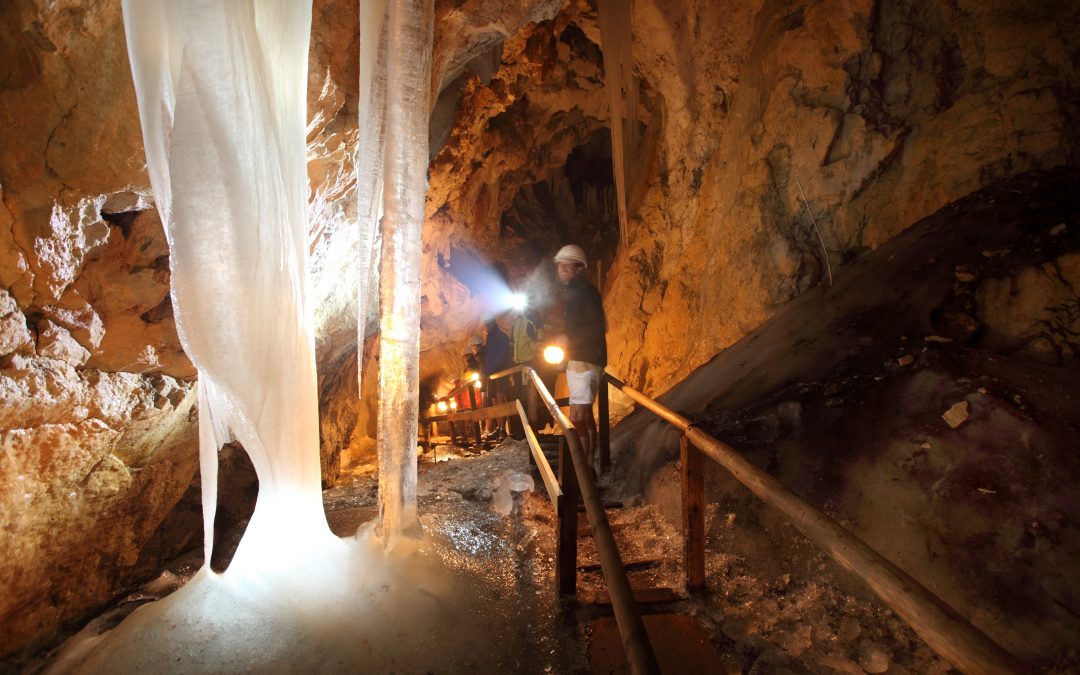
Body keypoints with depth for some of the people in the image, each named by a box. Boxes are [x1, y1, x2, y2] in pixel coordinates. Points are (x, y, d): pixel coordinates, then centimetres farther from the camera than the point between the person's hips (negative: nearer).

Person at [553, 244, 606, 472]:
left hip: (586, 360, -10)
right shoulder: (570, 292, 18)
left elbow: (598, 327, -20)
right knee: (586, 415, 15)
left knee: (577, 418, -13)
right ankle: (588, 464, 24)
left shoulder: (586, 291, -11)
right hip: (576, 359, 10)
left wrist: (570, 339, -20)